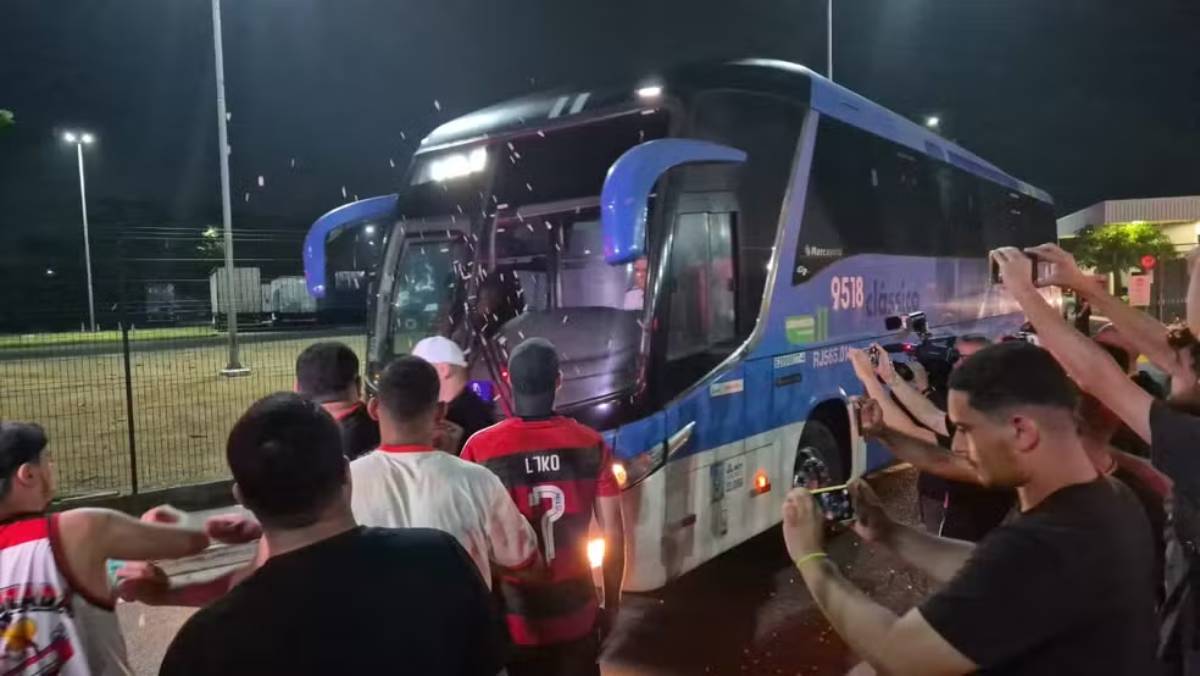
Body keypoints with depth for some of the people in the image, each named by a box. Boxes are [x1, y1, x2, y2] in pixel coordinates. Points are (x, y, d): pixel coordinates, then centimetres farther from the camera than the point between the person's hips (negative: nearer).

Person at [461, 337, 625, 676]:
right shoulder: (591, 445, -8)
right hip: (576, 617, 2)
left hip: (512, 620, -1)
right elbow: (613, 531, -4)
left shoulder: (480, 449, -15)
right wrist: (612, 603, 9)